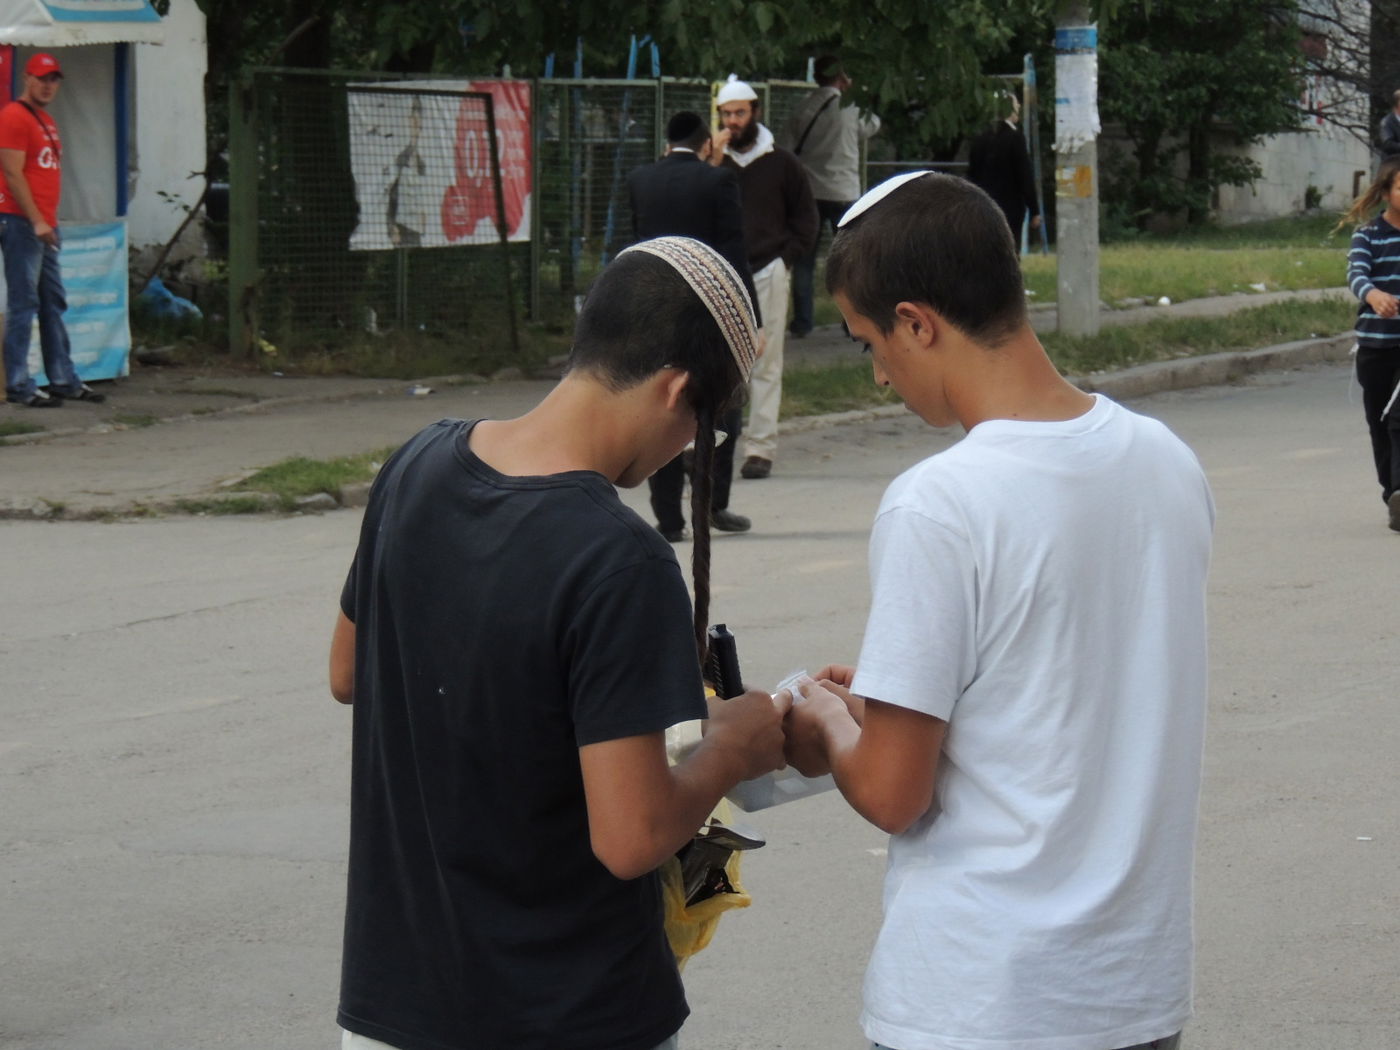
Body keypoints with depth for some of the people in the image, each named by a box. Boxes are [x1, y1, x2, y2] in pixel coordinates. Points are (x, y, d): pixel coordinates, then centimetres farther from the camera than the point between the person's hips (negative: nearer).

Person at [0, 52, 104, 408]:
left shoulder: (46, 121, 19)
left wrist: (50, 221, 15)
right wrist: (36, 221, -20)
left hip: (44, 225, 10)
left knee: (53, 304, 13)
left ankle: (64, 380, 19)